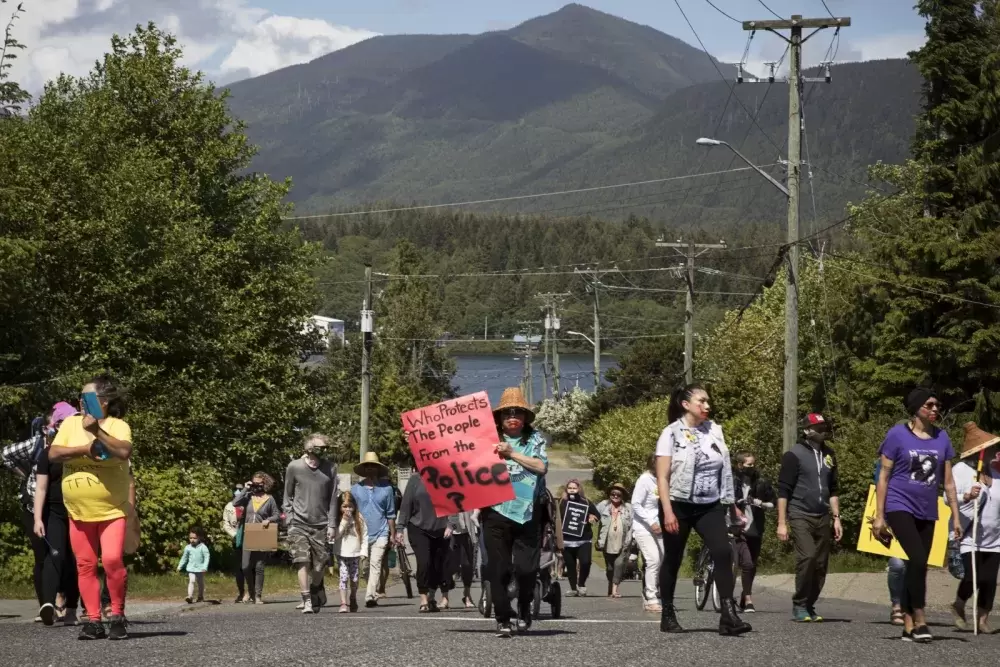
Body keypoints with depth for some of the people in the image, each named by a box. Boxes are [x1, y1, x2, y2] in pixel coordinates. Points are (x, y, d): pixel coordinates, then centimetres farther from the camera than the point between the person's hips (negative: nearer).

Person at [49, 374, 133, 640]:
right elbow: (53, 454, -5)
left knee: (112, 559, -17)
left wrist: (97, 431, -30)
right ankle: (93, 621, 9)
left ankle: (118, 616, -3)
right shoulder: (70, 423, 5)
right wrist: (84, 449, -18)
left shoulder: (117, 426, -7)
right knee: (85, 566, 4)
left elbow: (124, 452, -26)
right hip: (79, 512, 4)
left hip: (112, 510, -4)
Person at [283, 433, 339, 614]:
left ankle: (315, 595, 26)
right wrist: (289, 519, 0)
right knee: (302, 562, -13)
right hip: (299, 524, -2)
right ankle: (307, 601, -11)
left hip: (321, 525, 2)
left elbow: (333, 499, 7)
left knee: (319, 566, 2)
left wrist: (332, 525, 2)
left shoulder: (330, 469, 3)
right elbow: (288, 496, 8)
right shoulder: (294, 467, 0)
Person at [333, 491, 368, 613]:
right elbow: (336, 535, -12)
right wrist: (344, 522, -17)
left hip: (355, 554, 2)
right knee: (344, 577, -11)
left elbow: (365, 536, 6)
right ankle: (343, 603, -13)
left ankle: (353, 600, 30)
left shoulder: (359, 519, 3)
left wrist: (363, 552, -1)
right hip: (342, 554, -2)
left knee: (354, 579, 8)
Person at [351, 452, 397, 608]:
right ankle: (372, 595, 16)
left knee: (375, 564, -13)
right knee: (366, 566, 6)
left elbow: (390, 514, 11)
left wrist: (392, 535, 10)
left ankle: (370, 596, -20)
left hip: (380, 533, -2)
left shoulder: (386, 488, 6)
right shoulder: (355, 489, 6)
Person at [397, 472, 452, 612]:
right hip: (418, 528, -1)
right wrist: (399, 529, 0)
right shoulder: (415, 480, 3)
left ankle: (431, 597, 21)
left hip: (440, 530, 1)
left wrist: (449, 525, -9)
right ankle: (424, 600, -8)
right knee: (424, 562, -13)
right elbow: (406, 505, 3)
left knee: (439, 564, 4)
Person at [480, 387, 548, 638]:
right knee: (499, 568, -2)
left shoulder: (535, 439, 10)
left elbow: (541, 466, -5)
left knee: (527, 567, -3)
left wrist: (512, 453, -9)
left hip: (526, 512, 0)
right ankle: (503, 619, 5)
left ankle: (524, 608, 23)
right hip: (496, 511, 0)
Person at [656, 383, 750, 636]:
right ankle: (668, 615, 22)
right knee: (673, 560, 7)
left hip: (710, 506, 3)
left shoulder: (714, 430, 6)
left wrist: (731, 503, 12)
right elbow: (662, 477, -10)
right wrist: (667, 511, -18)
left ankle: (728, 616, -20)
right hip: (679, 505, -3)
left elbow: (724, 470, 13)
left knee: (723, 553, -14)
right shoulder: (671, 433, -7)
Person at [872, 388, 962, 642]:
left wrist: (956, 517, 8)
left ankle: (908, 626, 11)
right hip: (900, 507, -5)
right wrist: (879, 515, -7)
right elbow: (884, 477, -3)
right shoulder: (897, 435, -5)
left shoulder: (941, 438, 8)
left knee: (916, 566, 6)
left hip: (927, 512, 5)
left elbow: (949, 481, 12)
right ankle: (919, 621, -14)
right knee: (918, 560, -20)